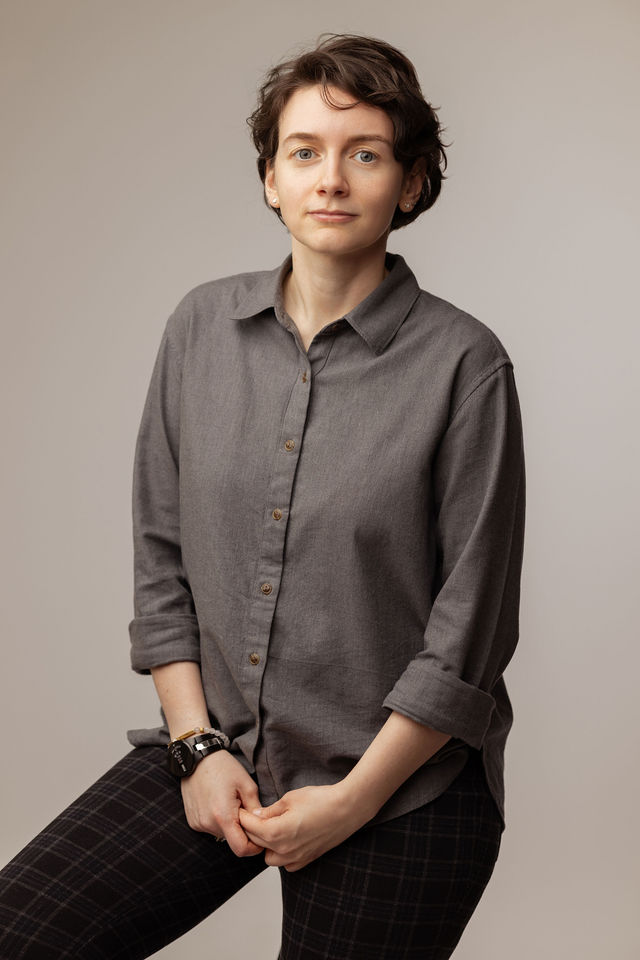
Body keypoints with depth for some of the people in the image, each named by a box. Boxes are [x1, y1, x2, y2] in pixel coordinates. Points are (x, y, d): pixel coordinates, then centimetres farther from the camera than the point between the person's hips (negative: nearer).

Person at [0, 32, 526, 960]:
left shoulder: (463, 363, -12)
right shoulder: (201, 325, 1)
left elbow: (469, 635, -10)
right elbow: (160, 560, 5)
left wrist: (353, 799, -9)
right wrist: (198, 747, -2)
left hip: (400, 788, -3)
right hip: (215, 749, 4)